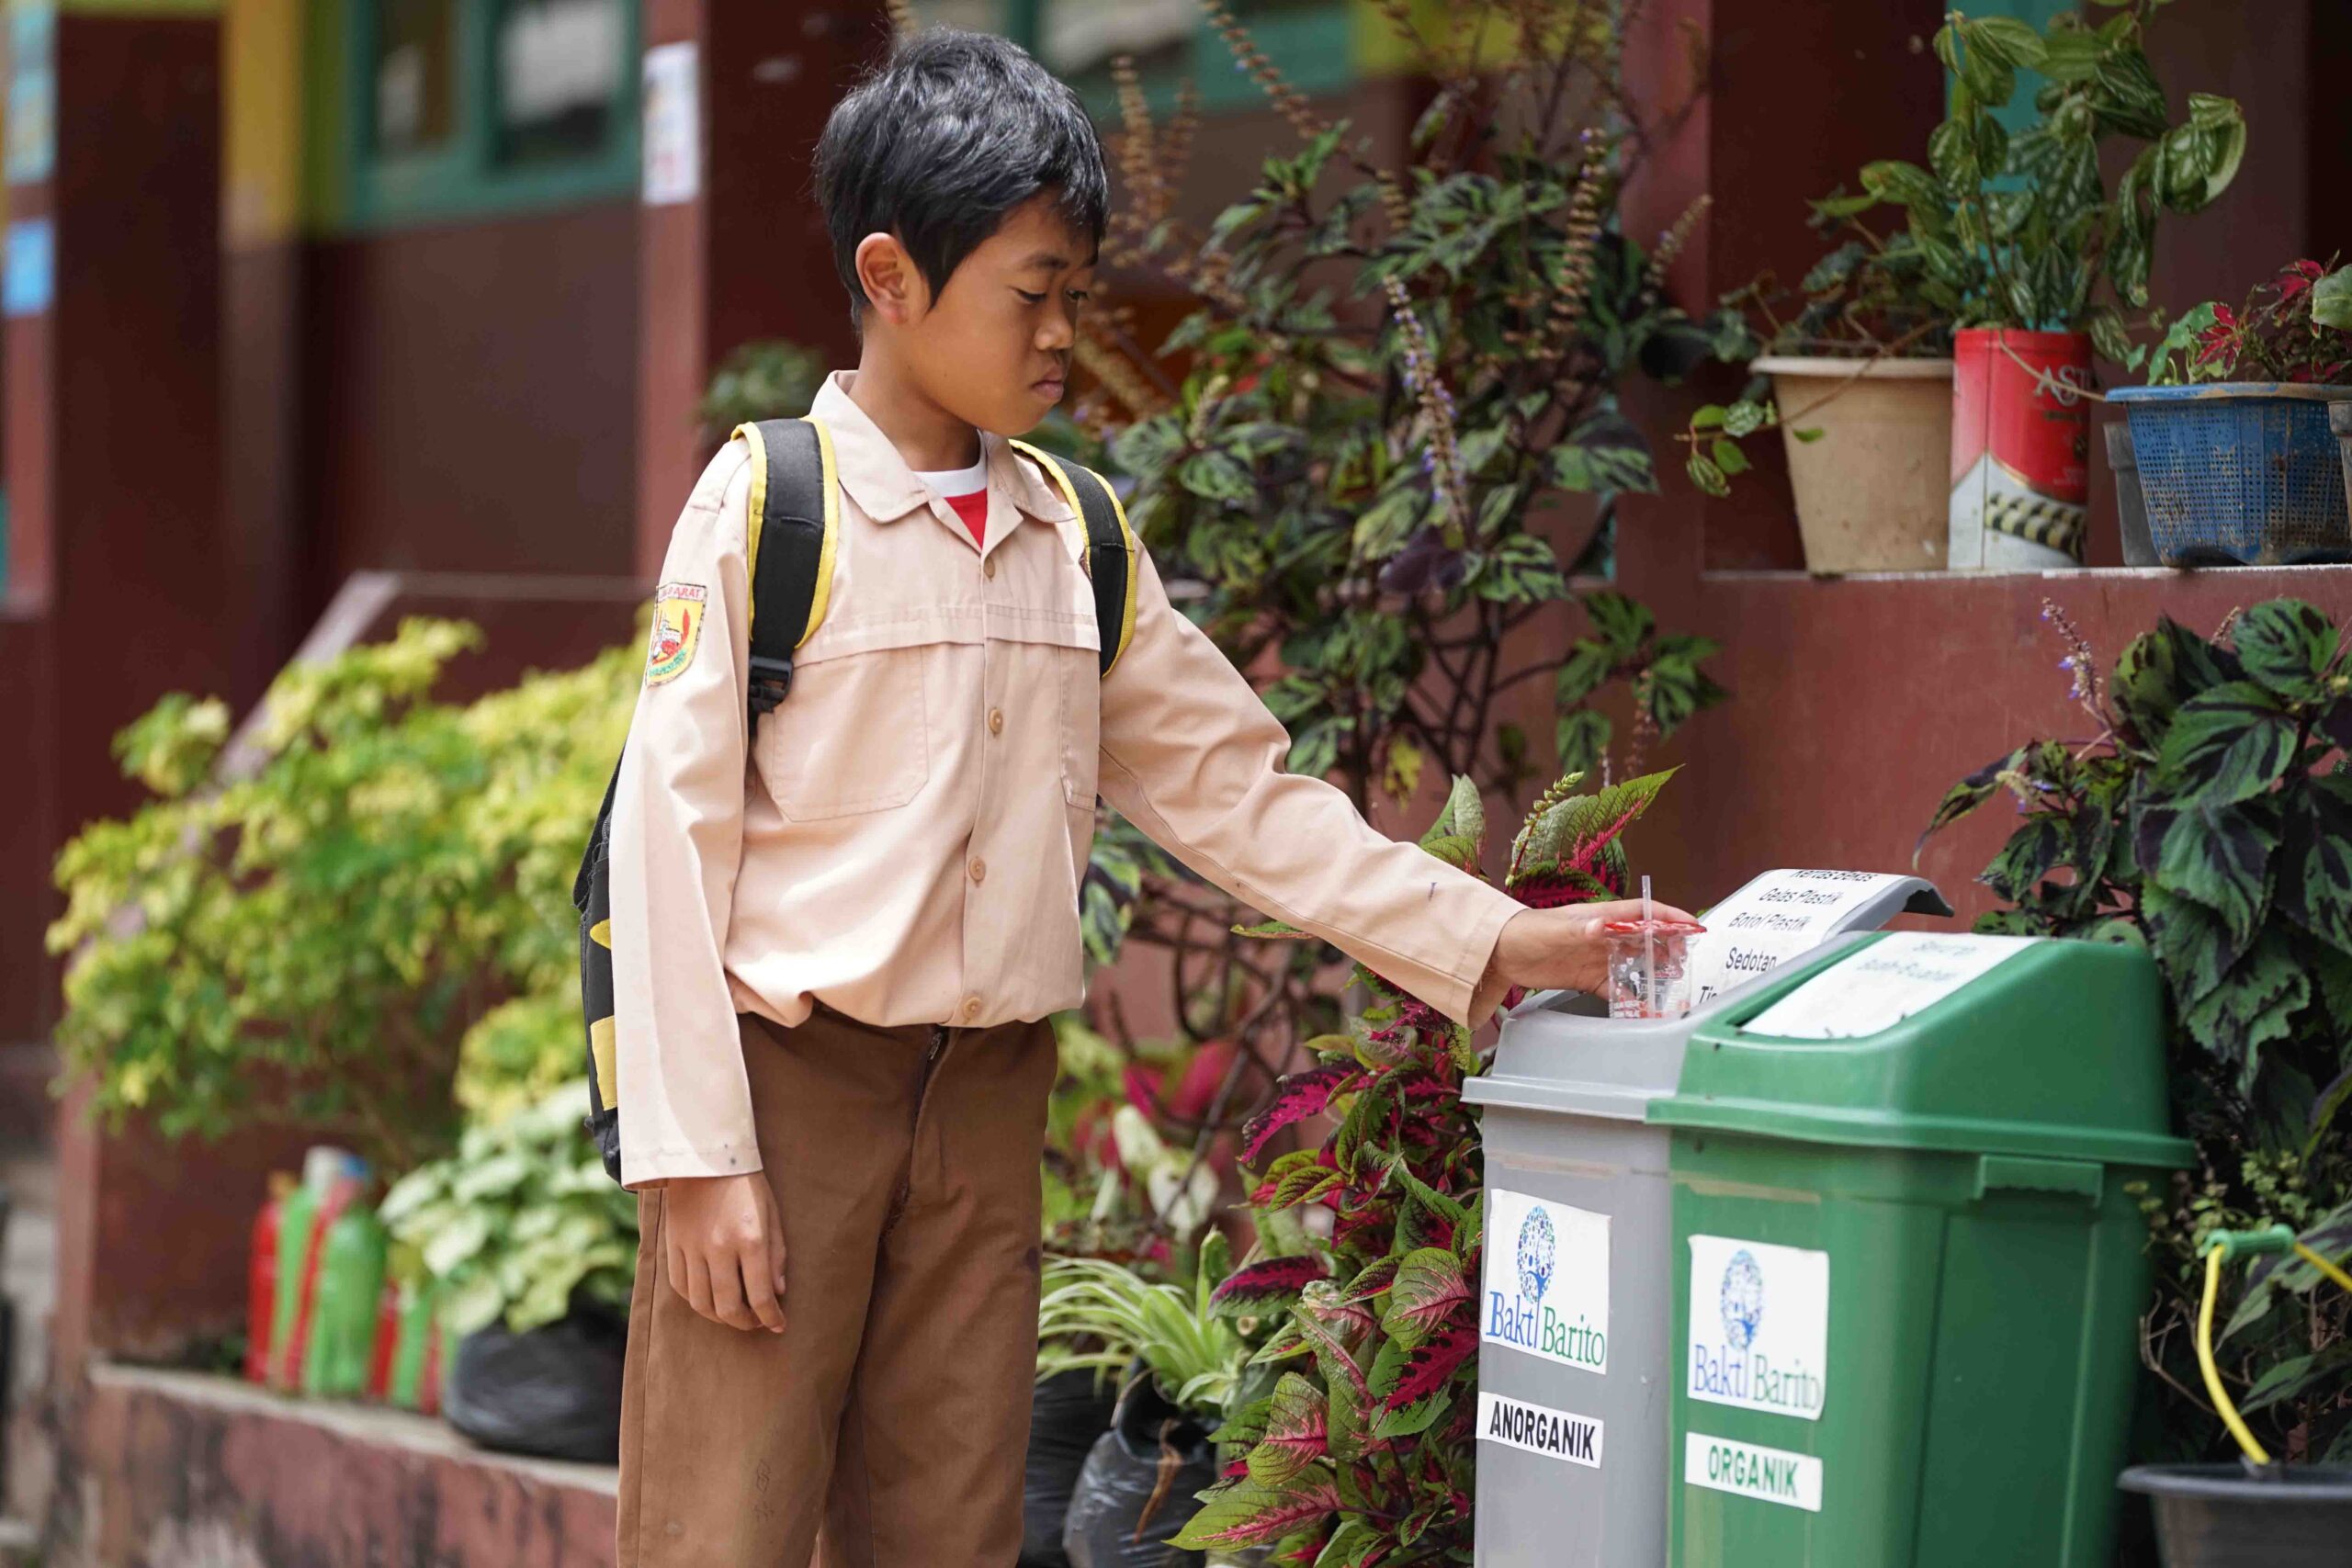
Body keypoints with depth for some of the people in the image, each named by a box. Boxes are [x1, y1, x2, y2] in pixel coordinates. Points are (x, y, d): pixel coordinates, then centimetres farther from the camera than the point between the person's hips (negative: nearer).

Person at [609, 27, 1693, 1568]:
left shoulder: (1075, 540, 9)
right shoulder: (766, 505, -7)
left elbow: (1234, 789, 11)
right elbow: (672, 828, -9)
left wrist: (1488, 939, 2)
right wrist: (695, 1153, -13)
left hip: (988, 1096, 6)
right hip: (788, 1082, -5)